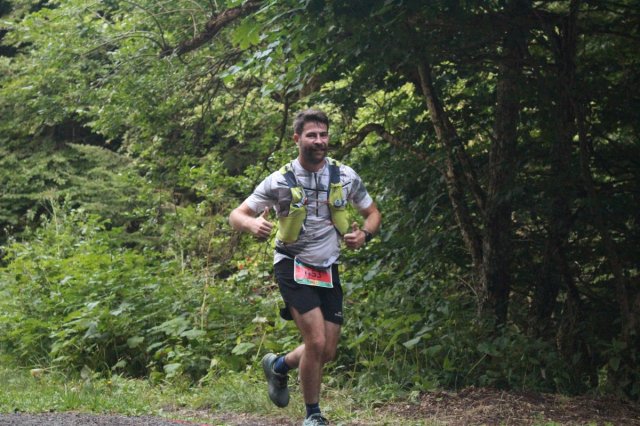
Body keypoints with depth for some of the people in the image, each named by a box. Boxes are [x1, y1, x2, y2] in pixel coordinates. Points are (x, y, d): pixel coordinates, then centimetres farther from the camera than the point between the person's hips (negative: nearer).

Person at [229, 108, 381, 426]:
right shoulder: (280, 181, -12)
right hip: (293, 266, -4)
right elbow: (236, 215, -7)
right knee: (316, 341, -18)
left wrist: (364, 234, -14)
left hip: (328, 269, 4)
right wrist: (252, 224, -31)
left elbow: (372, 213, 9)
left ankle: (278, 366, 35)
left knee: (328, 351, 4)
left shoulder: (345, 177, -4)